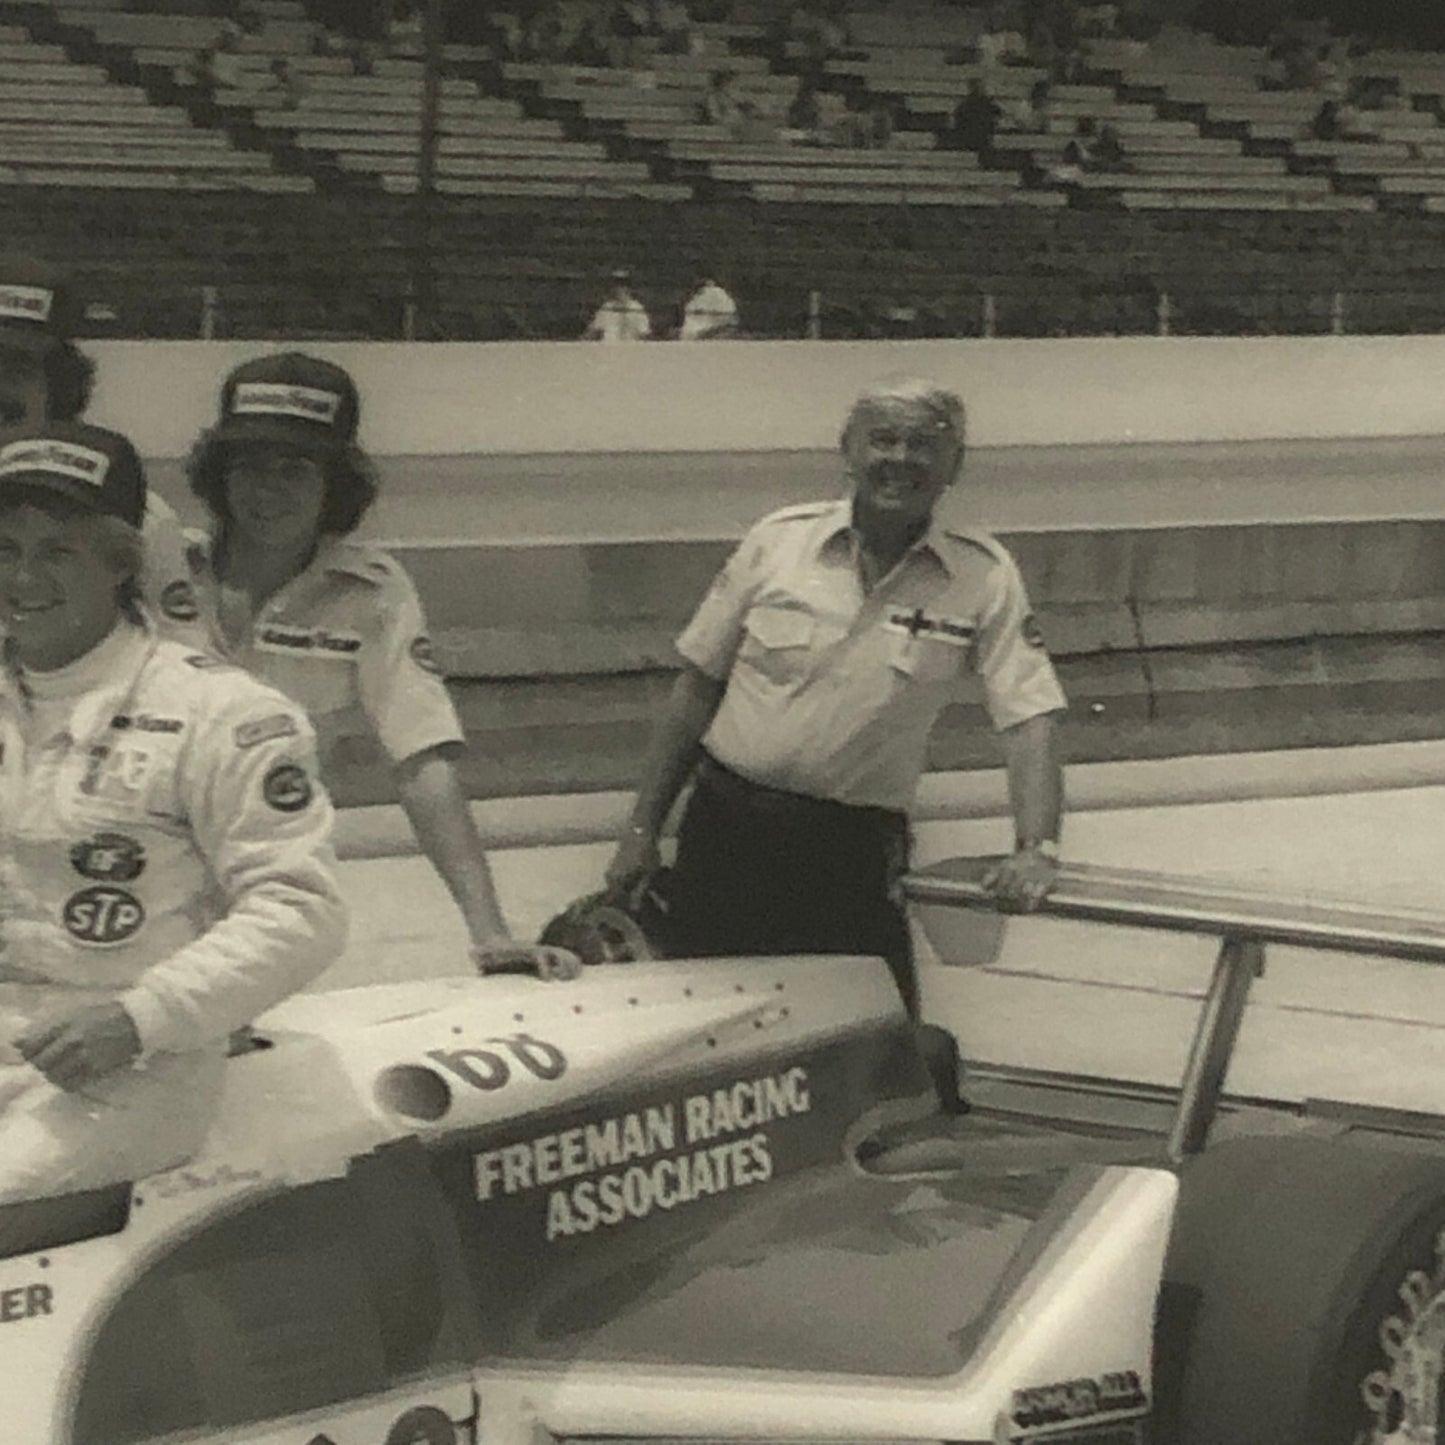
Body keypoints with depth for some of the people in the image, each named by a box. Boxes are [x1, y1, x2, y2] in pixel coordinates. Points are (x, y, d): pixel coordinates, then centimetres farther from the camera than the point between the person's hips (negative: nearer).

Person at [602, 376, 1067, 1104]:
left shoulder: (983, 578, -3)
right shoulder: (779, 541, 1)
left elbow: (1029, 720, -6)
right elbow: (697, 685, 8)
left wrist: (1036, 849, -23)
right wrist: (642, 829, 8)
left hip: (854, 853, -1)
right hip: (726, 827, 1)